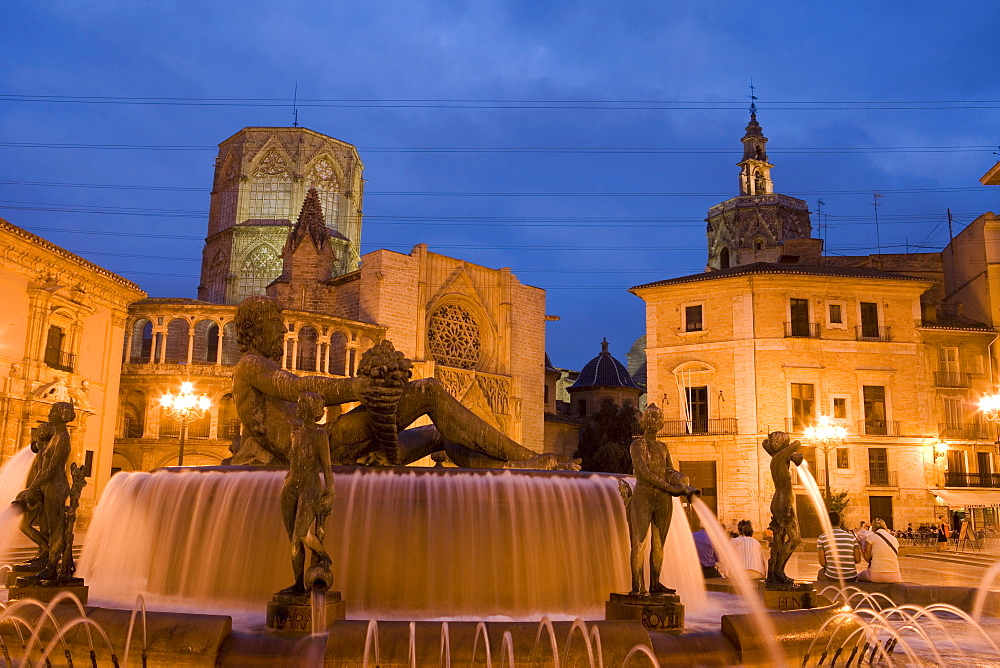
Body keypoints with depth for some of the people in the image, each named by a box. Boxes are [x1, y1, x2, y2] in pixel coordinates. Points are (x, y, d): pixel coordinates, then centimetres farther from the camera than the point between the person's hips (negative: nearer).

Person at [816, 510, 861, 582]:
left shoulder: (822, 538, -5)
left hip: (831, 578, -2)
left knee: (820, 573, 33)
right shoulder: (851, 536, 1)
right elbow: (858, 560, 0)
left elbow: (822, 563, -6)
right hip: (851, 578, 2)